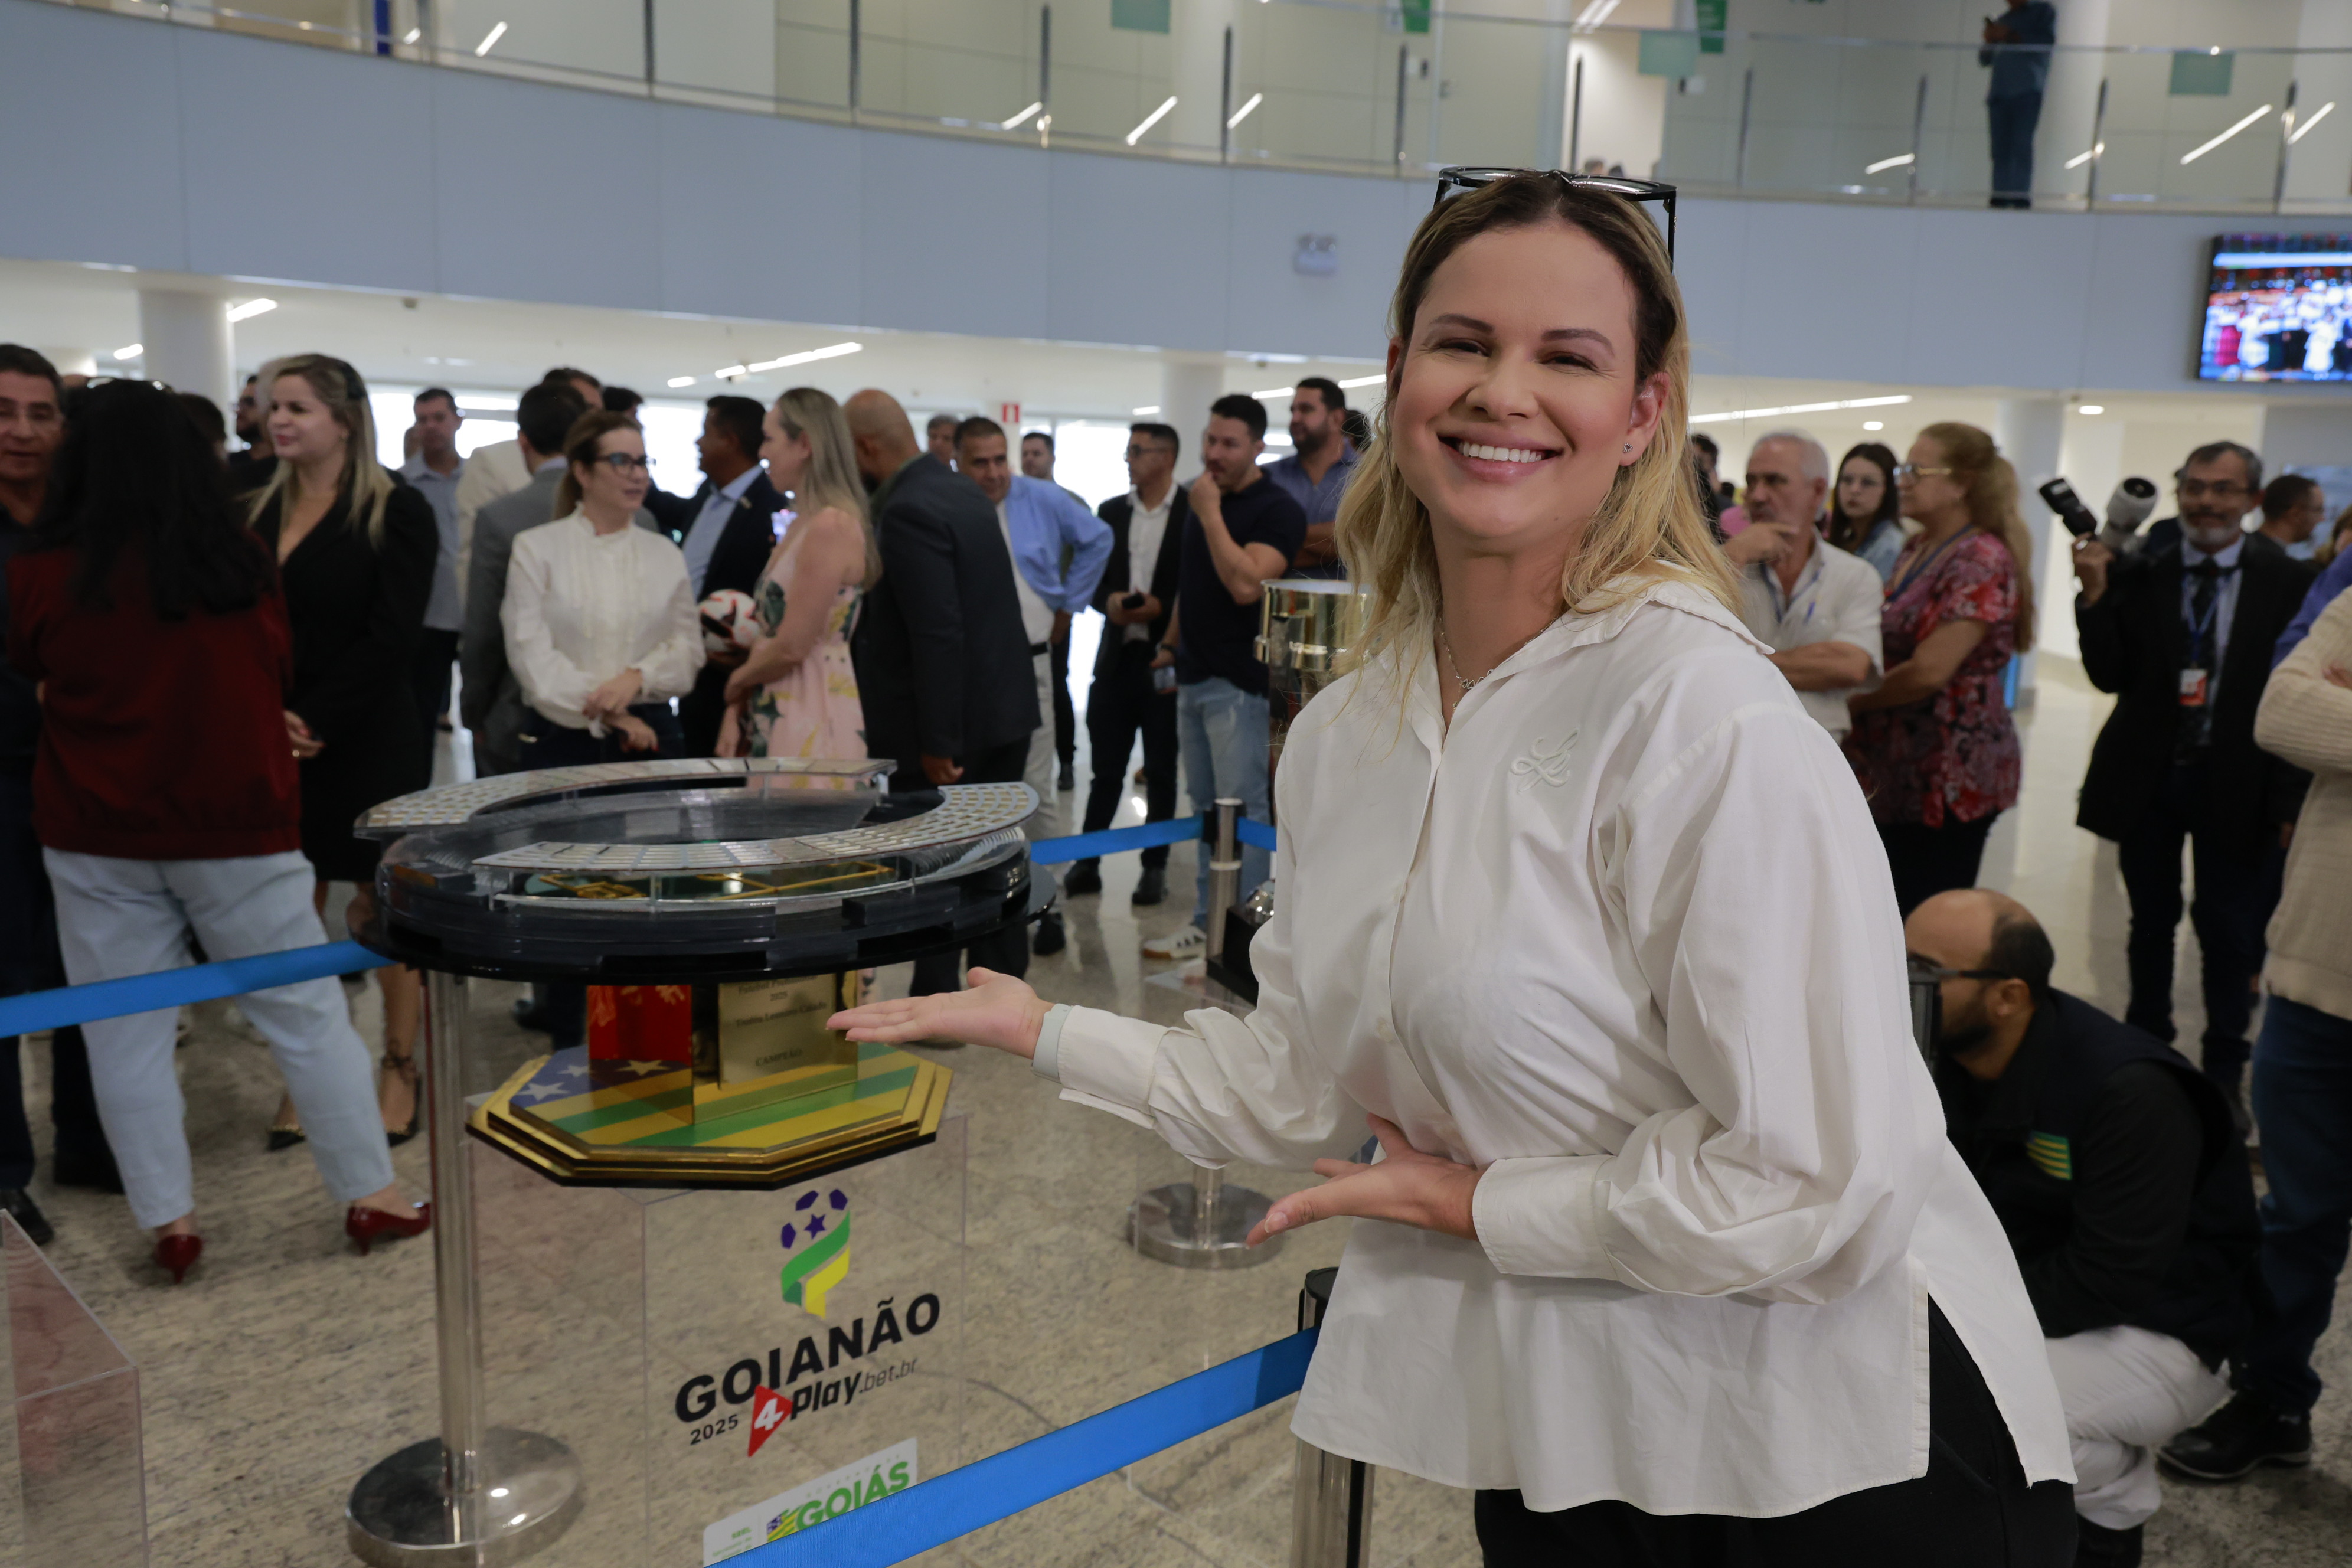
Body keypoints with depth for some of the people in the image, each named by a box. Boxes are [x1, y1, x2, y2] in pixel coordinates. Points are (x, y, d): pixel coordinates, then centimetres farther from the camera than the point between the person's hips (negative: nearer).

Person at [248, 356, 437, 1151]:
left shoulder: (397, 513, -4)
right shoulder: (256, 514, 12)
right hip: (275, 747, 5)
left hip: (371, 746, -5)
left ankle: (400, 1070, 16)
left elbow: (390, 637, -11)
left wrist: (318, 722, -14)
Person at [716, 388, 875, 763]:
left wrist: (736, 682, 1)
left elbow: (792, 647, -16)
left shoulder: (832, 526, -15)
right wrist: (736, 712, 5)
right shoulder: (801, 524, 14)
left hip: (812, 722, -9)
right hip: (771, 716, 9)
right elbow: (769, 635, 14)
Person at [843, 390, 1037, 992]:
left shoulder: (908, 512, -20)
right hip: (1004, 710, 9)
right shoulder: (961, 491, 9)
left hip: (951, 722, -9)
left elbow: (937, 634, -25)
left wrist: (937, 740, -21)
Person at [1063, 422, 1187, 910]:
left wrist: (1160, 608, -17)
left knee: (1161, 771, 8)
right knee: (1105, 768, 8)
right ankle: (1087, 862, 17)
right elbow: (1092, 578, 12)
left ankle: (1155, 867, 19)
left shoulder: (1195, 512, -5)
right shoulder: (1112, 511, 9)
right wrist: (1109, 601, -8)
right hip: (1116, 656, 4)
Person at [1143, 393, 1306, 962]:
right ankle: (1206, 920, 22)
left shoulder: (1276, 509, -11)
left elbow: (1246, 585, -25)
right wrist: (1171, 643, 20)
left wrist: (1210, 514, -19)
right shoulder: (1199, 500, 14)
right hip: (1194, 677, 8)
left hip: (1239, 683, -8)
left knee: (1242, 810, -4)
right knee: (1205, 808, 13)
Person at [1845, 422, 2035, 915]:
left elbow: (1930, 670, -22)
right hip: (1899, 770, 8)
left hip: (1949, 777, -8)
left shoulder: (1981, 560, -15)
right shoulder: (1916, 550, 13)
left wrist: (1856, 703, -7)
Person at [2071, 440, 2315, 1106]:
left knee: (2230, 932, 6)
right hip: (2147, 777, 2)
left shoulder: (2287, 582, -4)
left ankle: (2225, 1070, 21)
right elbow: (2110, 676, -5)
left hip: (2235, 785, -1)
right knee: (2152, 923, 15)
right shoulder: (2140, 574, -2)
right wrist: (2096, 597, -18)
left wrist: (2287, 798, -8)